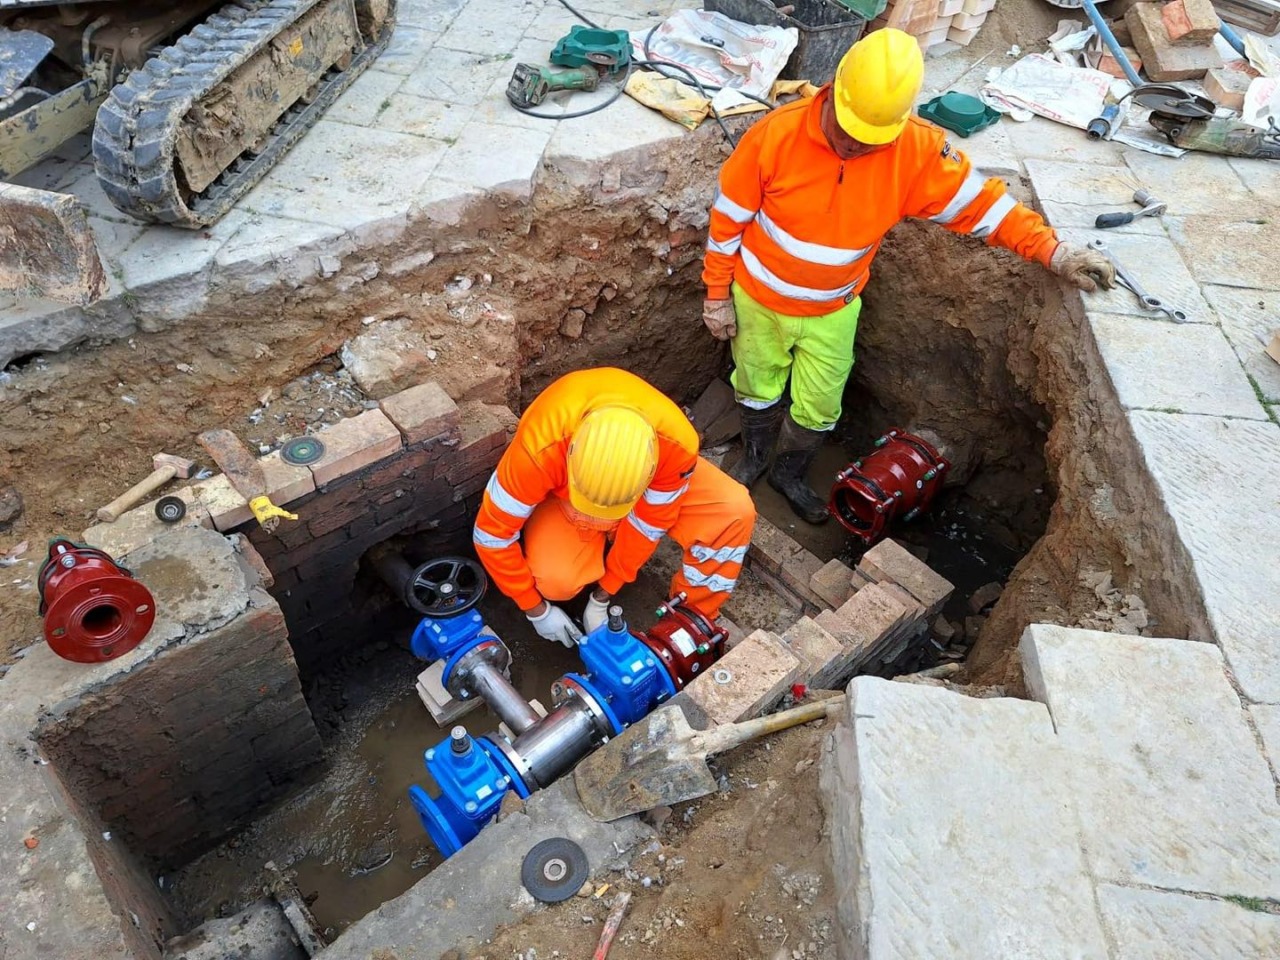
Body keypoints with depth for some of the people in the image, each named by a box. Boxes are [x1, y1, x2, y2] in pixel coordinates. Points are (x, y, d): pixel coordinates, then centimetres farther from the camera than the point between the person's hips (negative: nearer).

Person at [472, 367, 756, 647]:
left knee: (735, 511, -21)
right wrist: (537, 610, -17)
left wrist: (601, 599, -12)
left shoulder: (676, 442, -37)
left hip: (644, 485, 1)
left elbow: (650, 522, -20)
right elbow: (491, 534, -27)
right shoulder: (539, 447, -41)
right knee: (556, 579, -28)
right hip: (562, 485, -1)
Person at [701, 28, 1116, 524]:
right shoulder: (776, 133, -26)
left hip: (832, 311, 1)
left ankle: (789, 473, 45)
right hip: (758, 298, -1)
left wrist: (1053, 252, -19)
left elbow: (978, 201, -10)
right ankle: (753, 457, 51)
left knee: (818, 407, 16)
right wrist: (717, 294, -8)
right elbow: (729, 217, -15)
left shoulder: (918, 150, -21)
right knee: (757, 389, 21)